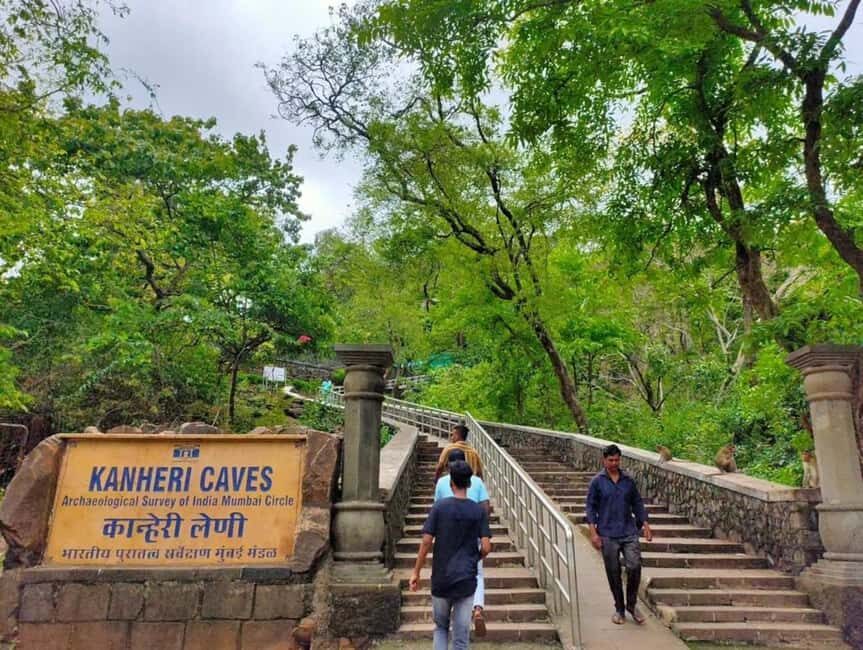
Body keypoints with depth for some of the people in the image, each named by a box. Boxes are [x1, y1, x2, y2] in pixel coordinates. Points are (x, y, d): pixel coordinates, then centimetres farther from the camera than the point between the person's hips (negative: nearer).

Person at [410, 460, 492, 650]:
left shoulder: (439, 507, -6)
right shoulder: (479, 511, -3)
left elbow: (426, 542, -8)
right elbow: (486, 547, -7)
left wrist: (416, 572, 1)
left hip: (440, 579, 0)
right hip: (466, 580, 0)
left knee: (441, 627, 20)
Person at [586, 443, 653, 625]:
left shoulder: (628, 480, 5)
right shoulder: (597, 482, -3)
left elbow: (637, 503, 13)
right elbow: (590, 507, -3)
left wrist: (645, 525, 5)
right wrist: (593, 532, -9)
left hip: (629, 532, 2)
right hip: (608, 535, -2)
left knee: (634, 566, -9)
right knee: (613, 573, 6)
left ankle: (631, 605, 13)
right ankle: (619, 609, 24)